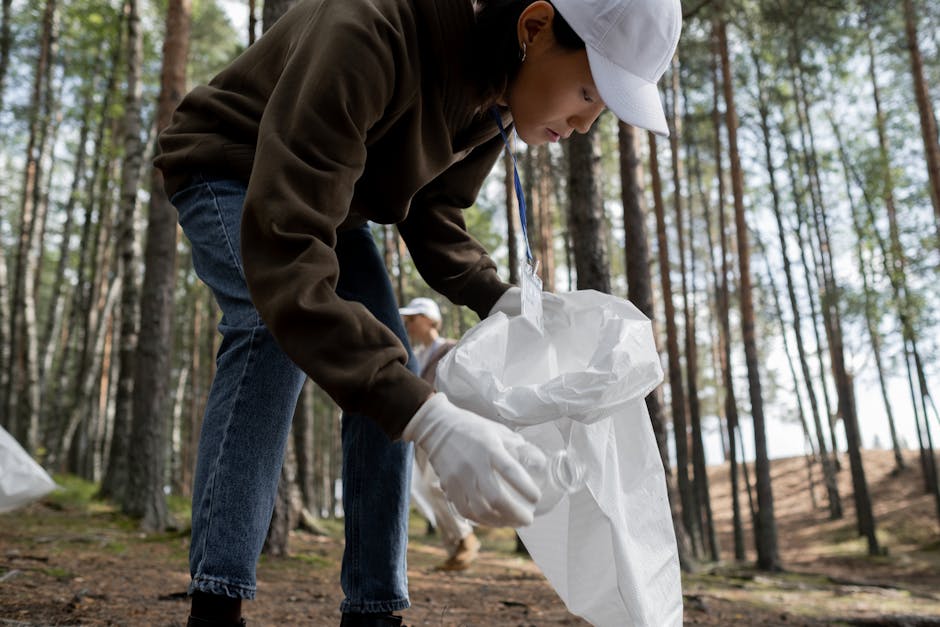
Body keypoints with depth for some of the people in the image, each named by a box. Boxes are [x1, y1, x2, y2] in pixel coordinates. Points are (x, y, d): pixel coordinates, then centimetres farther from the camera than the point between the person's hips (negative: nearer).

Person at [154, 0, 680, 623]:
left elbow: (432, 217, -3)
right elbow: (282, 252, -47)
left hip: (331, 188, 7)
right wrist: (430, 419, -54)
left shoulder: (497, 87, -15)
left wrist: (499, 299, -23)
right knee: (276, 321, -34)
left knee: (389, 367, -9)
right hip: (225, 172, -6)